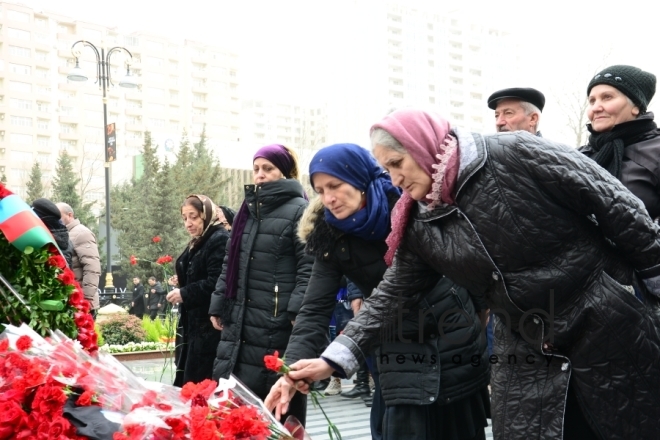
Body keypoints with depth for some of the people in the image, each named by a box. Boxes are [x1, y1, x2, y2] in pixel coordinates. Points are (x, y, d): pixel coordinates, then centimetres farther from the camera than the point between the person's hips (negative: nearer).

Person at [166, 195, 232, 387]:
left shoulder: (220, 240, -13)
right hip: (193, 324, 10)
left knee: (197, 384, -9)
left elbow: (216, 283, -23)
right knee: (185, 381, 11)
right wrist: (183, 282, 10)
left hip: (210, 325, -10)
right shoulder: (196, 244, 18)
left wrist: (184, 294, -16)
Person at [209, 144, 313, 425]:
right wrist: (219, 305, 16)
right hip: (241, 320, 7)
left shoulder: (299, 210, -4)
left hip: (279, 321, -7)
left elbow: (309, 265, -12)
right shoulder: (247, 210, 18)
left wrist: (299, 311, -20)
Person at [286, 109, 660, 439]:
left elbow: (617, 205, -10)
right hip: (526, 358, 5)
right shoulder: (420, 224, 3)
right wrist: (335, 358, -2)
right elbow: (391, 294, 6)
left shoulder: (517, 155, -15)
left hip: (612, 331, -4)